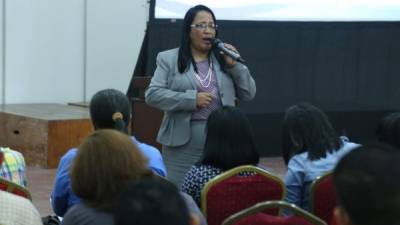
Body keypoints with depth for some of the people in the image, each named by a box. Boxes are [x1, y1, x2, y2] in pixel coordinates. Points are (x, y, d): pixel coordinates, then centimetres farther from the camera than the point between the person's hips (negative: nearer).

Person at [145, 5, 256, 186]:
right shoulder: (169, 59, 2)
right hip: (183, 141, -3)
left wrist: (235, 66, -6)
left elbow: (248, 94, 9)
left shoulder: (224, 59, 11)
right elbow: (152, 94, -7)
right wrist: (191, 99, -15)